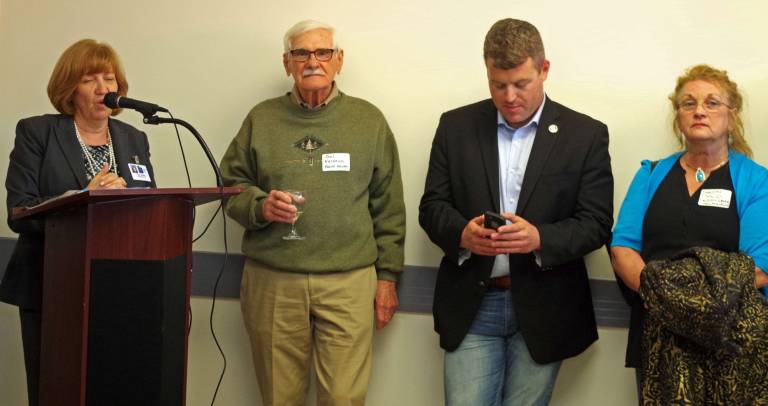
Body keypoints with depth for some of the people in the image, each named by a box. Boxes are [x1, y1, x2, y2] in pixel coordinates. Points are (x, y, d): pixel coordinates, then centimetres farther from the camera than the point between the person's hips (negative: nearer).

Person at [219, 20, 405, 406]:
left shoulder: (369, 120, 7)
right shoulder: (261, 118, 8)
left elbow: (388, 206, 8)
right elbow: (230, 185, 11)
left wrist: (387, 275, 5)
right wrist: (260, 206, -11)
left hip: (349, 281, -1)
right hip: (272, 279, 1)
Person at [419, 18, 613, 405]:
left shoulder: (586, 134, -1)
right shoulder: (456, 126, 4)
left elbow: (596, 223, -4)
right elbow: (431, 206, 4)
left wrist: (540, 238, -22)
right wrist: (462, 233, -18)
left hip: (543, 310, -1)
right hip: (472, 304, 1)